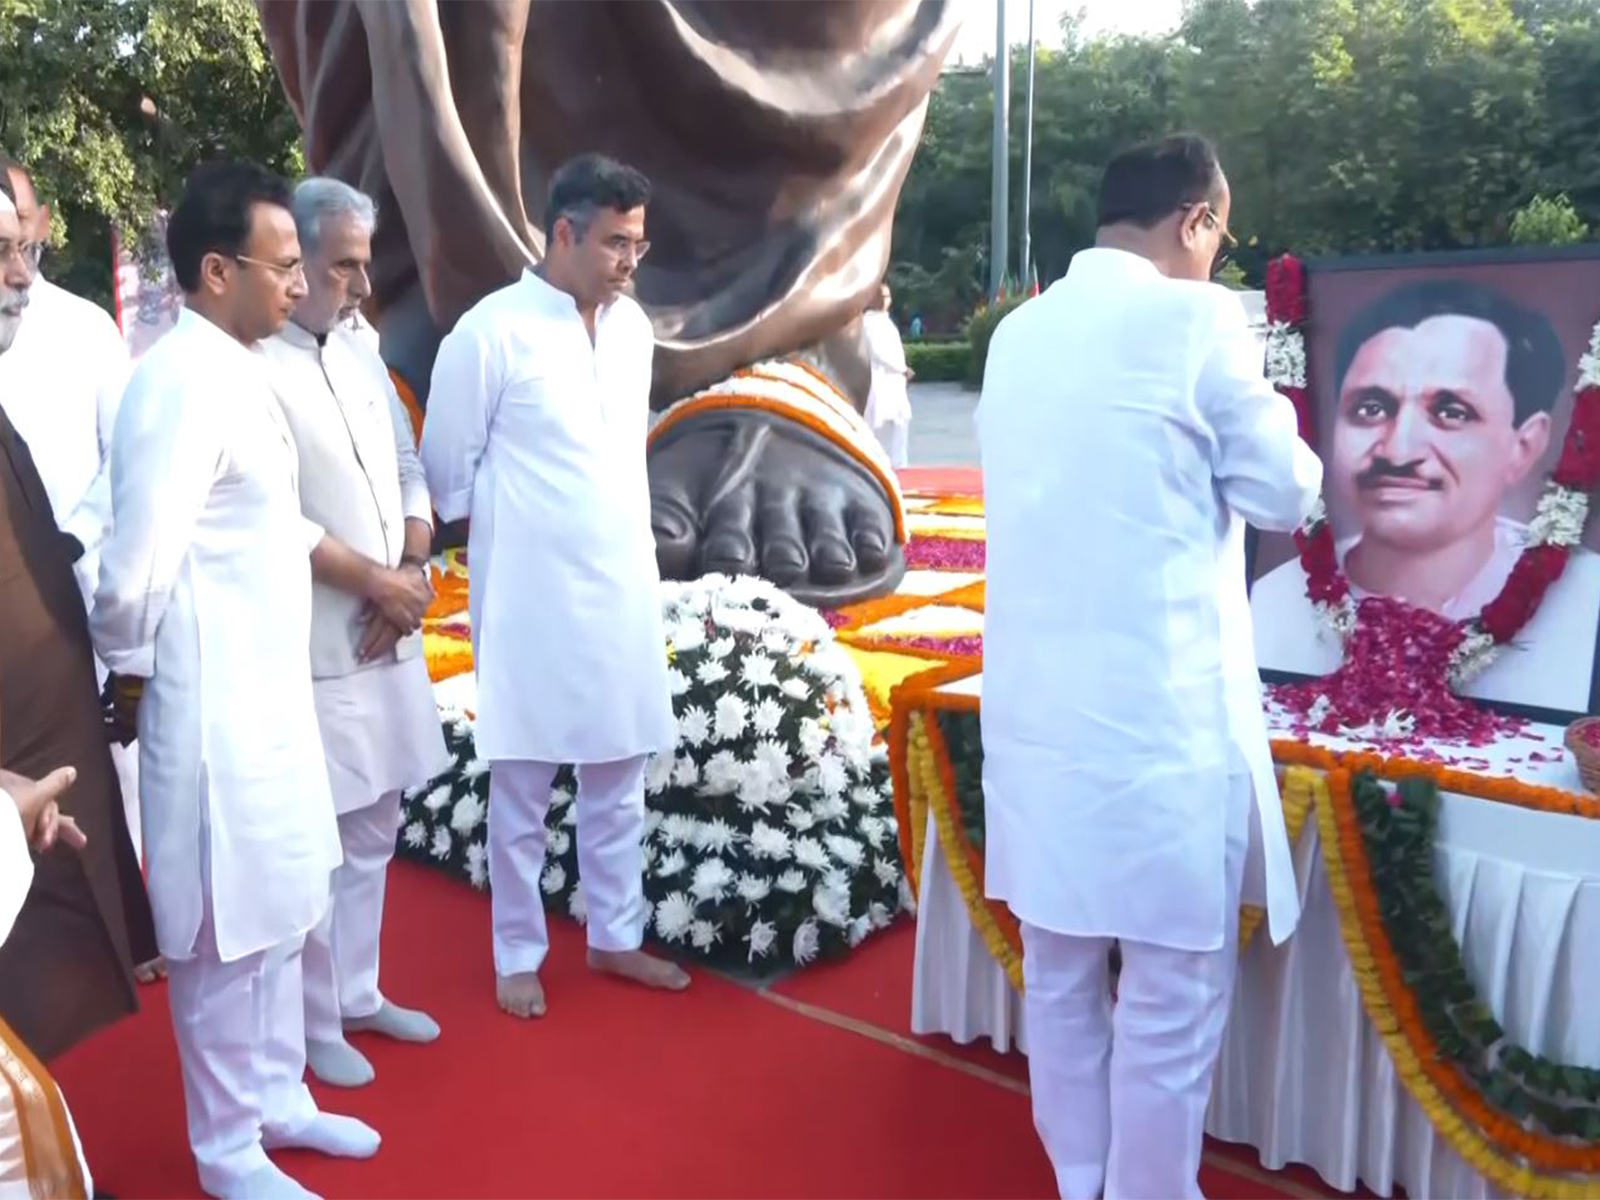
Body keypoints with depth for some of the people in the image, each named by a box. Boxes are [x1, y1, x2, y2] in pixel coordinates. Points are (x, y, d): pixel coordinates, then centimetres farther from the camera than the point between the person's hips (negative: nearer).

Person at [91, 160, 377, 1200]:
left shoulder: (236, 372, 9)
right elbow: (136, 568, -23)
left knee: (280, 912, 20)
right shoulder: (185, 382, -20)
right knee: (230, 932, 6)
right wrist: (130, 670, -8)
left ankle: (277, 1097, 39)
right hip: (216, 709, -9)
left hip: (270, 696, 9)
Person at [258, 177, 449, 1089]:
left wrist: (413, 574, -3)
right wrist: (377, 581, -13)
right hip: (312, 648, -7)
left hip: (388, 636, 7)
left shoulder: (360, 351, 10)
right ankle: (316, 1026, 22)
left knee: (374, 830, 17)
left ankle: (358, 993, 34)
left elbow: (410, 469, 12)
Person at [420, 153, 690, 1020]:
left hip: (625, 586, 5)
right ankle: (518, 955, 24)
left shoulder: (632, 324, 6)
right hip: (532, 596, -5)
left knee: (619, 776, 14)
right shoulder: (491, 332, -12)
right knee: (522, 789, 8)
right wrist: (505, 533, 6)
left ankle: (615, 936, 29)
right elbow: (447, 468, -3)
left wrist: (624, 539, 14)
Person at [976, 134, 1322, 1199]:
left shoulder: (1019, 333, 10)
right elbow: (1285, 493, -1)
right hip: (1162, 705, -7)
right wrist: (1258, 411, 17)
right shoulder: (1196, 318, -9)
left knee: (1058, 970, 17)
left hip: (1036, 702, 7)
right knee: (1174, 987, 7)